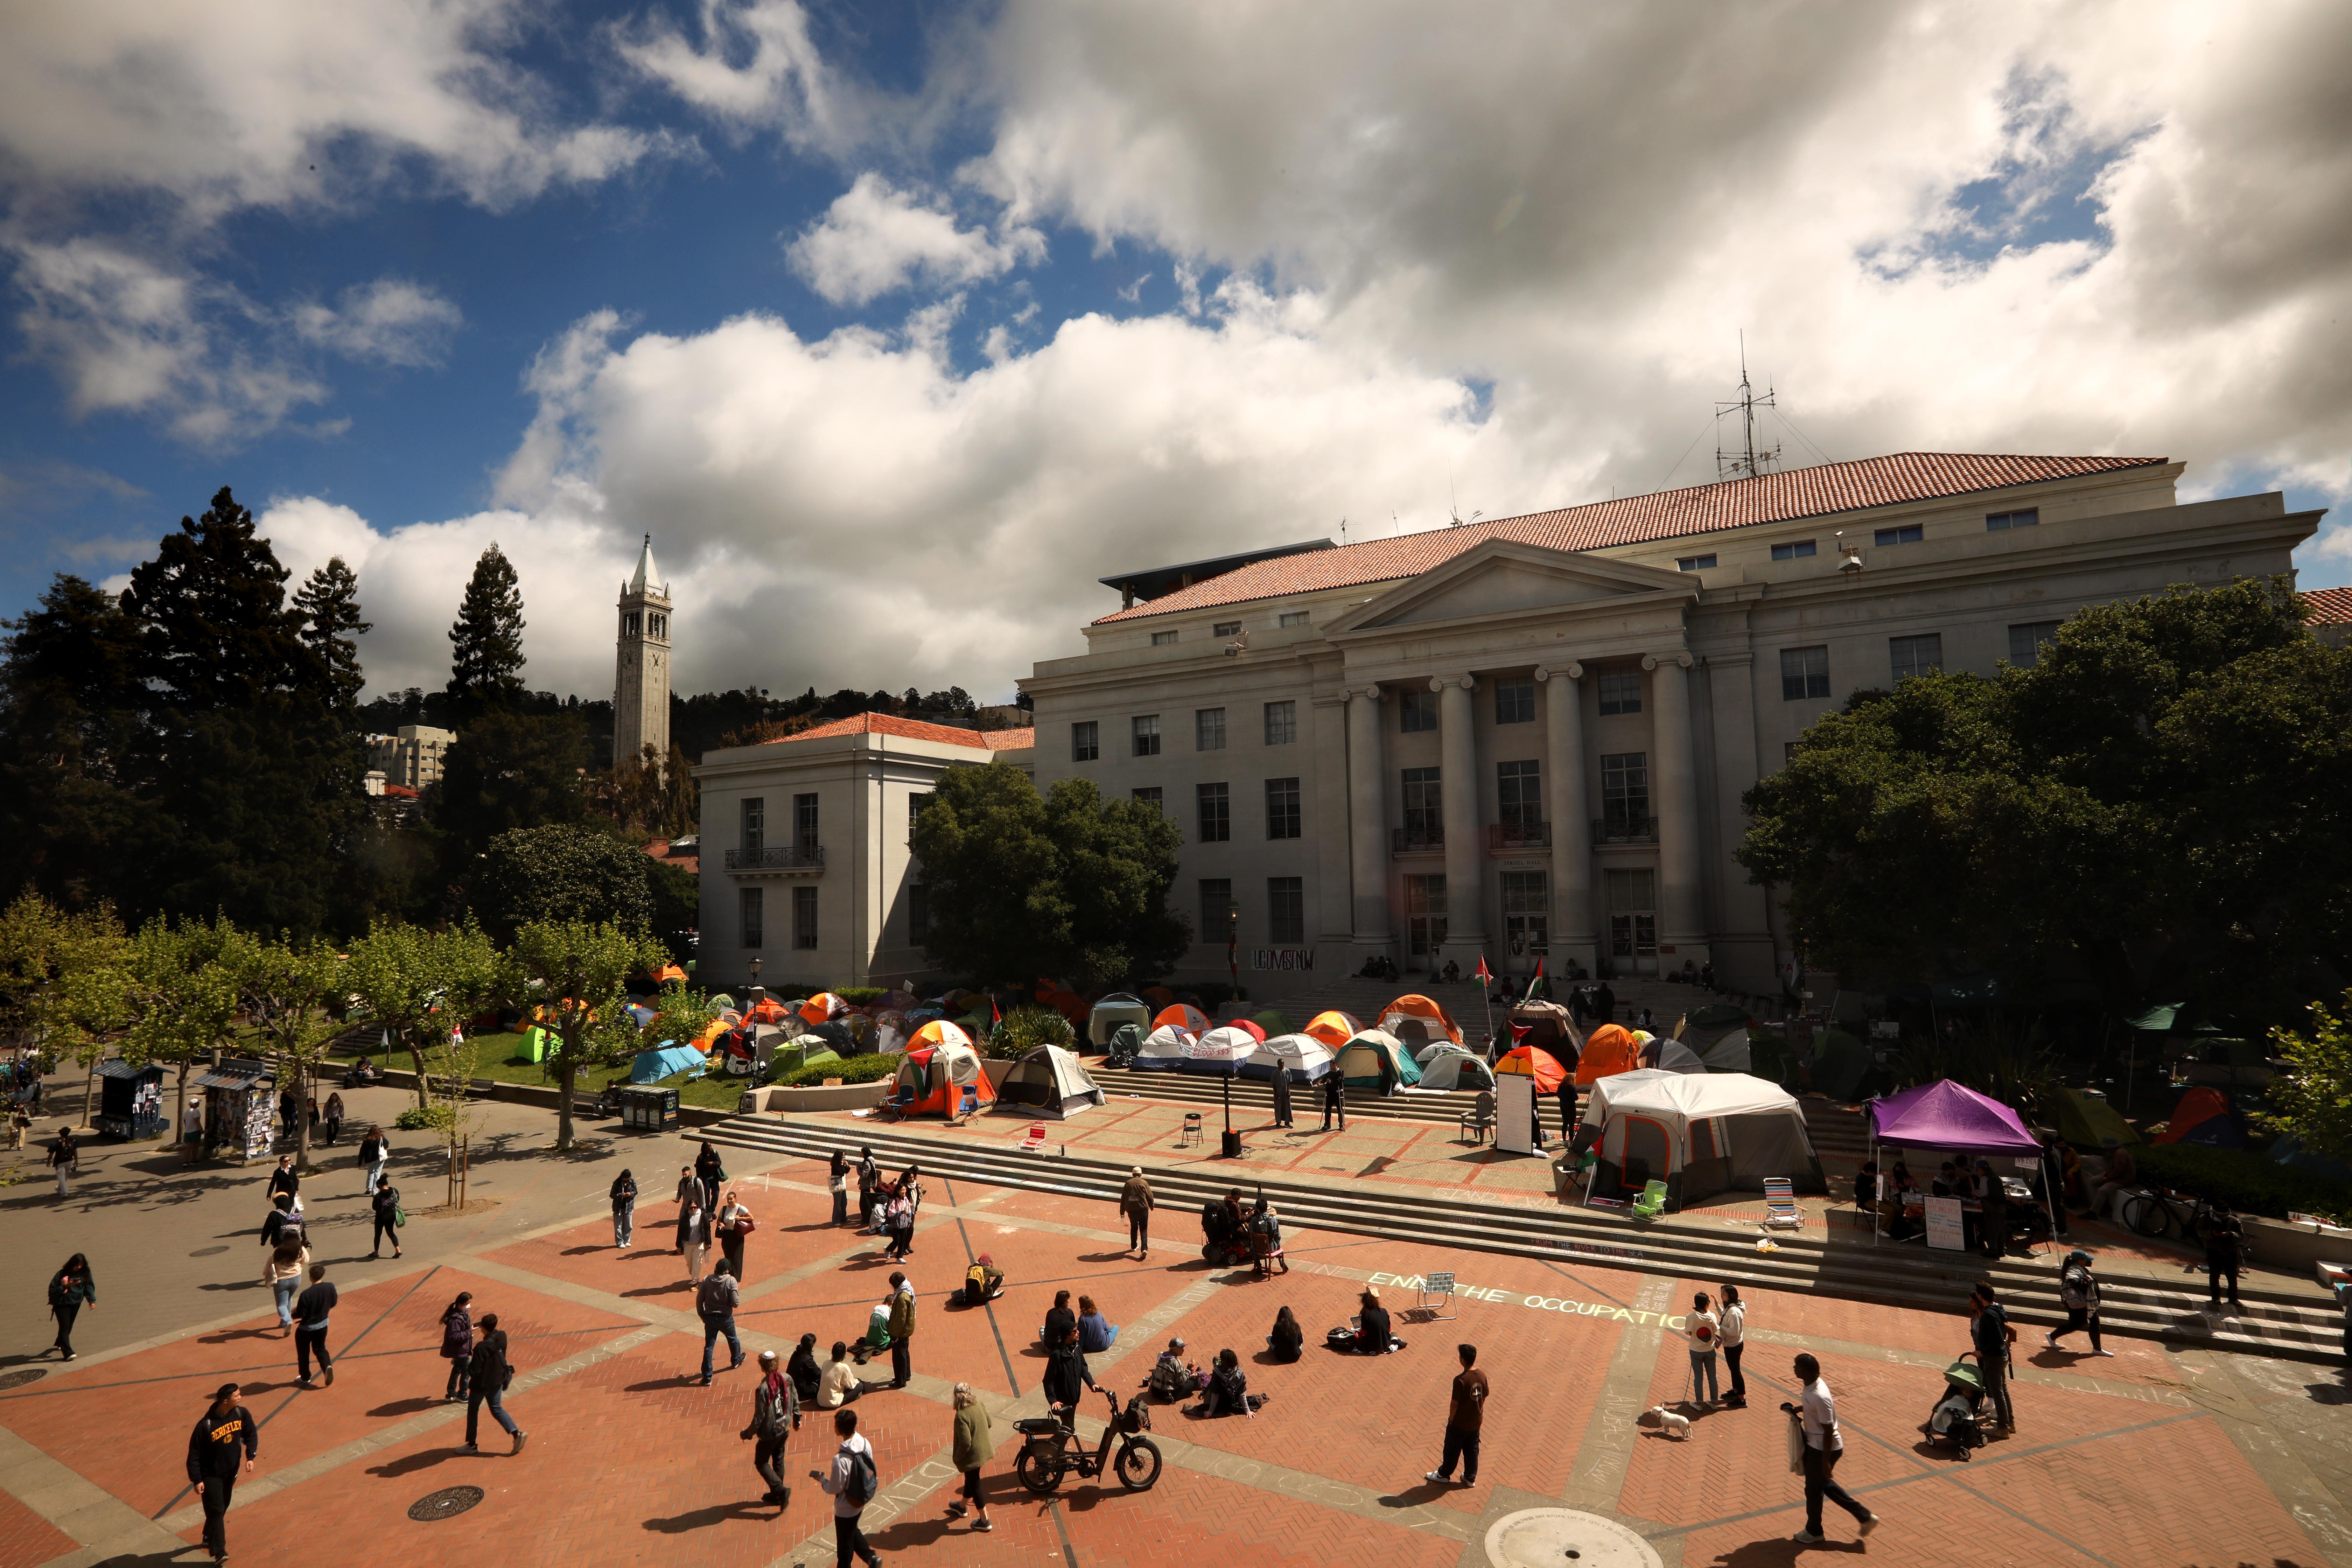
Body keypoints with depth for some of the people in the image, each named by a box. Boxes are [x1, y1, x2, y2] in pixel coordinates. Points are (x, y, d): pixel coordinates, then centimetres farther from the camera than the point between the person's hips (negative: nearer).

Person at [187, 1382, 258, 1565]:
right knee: (216, 1511, -8)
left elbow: (251, 1435, 0)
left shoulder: (241, 1414, -12)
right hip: (211, 1475, -5)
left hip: (231, 1471, 5)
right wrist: (196, 1480, -15)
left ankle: (209, 1538, 42)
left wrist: (250, 1457, -11)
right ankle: (219, 1552, -4)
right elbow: (194, 1455, -16)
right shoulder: (206, 1425, -26)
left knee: (223, 1508, 19)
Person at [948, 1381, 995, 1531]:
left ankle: (984, 1521, 23)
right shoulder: (979, 1405, -7)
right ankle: (962, 1506, 51)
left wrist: (958, 1458, -12)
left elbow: (965, 1442, -28)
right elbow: (989, 1423, 7)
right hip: (983, 1449, 8)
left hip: (972, 1455, -8)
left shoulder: (962, 1416, -29)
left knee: (974, 1485, 11)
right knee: (971, 1480, 28)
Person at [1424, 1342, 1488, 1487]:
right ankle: (1470, 1478, 35)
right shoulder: (1482, 1376, -10)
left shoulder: (1461, 1380, -30)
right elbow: (1484, 1398, 4)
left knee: (1452, 1450, 14)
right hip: (1476, 1422, 5)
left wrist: (1451, 1419, -5)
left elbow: (1454, 1403, -22)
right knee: (1472, 1450, 22)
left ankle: (1444, 1475, 31)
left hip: (1460, 1423, -5)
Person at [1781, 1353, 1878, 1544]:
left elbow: (1828, 1430, -26)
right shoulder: (1811, 1386, -5)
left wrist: (1825, 1461, -19)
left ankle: (1814, 1532, 33)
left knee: (1814, 1489, 11)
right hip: (1814, 1444, 9)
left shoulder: (1820, 1397, -33)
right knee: (1824, 1484, 25)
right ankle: (1865, 1517, 36)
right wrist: (1797, 1410, -1)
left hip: (1824, 1449, -9)